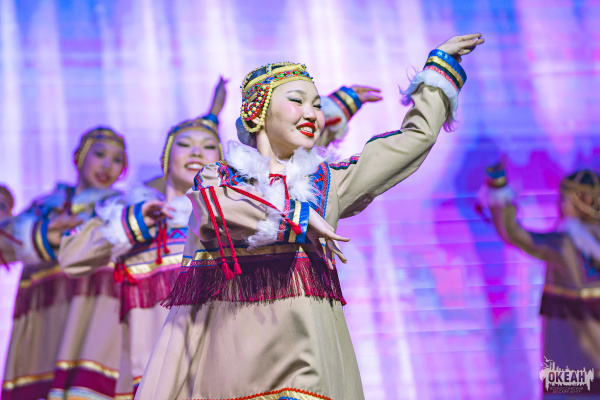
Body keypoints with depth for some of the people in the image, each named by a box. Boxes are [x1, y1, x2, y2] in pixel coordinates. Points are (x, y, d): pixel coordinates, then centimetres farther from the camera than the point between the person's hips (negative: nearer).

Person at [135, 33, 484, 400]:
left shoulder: (329, 182, 17)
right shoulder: (215, 178, 12)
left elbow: (417, 135, 23)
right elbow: (215, 212, -13)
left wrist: (441, 62, 32)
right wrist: (300, 218, -7)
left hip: (301, 348, 1)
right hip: (223, 343, -1)